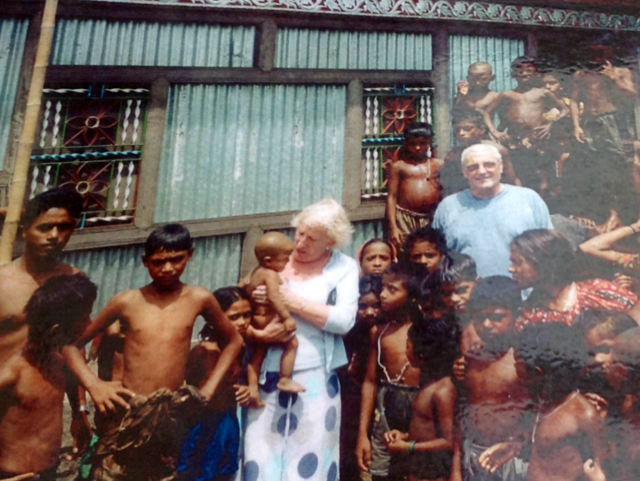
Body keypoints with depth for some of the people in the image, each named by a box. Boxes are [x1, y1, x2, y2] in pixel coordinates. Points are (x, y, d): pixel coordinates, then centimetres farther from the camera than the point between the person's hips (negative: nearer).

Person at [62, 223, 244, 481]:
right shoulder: (126, 302, -2)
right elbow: (72, 344, 6)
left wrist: (209, 388, 7)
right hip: (126, 416, -1)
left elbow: (234, 340, 14)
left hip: (170, 419, 1)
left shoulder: (199, 299, 0)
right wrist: (94, 385, -10)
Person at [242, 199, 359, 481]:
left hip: (314, 377, -2)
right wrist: (257, 334, -13)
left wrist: (292, 301, -12)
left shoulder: (344, 267, 3)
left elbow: (344, 320, -12)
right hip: (267, 377, 2)